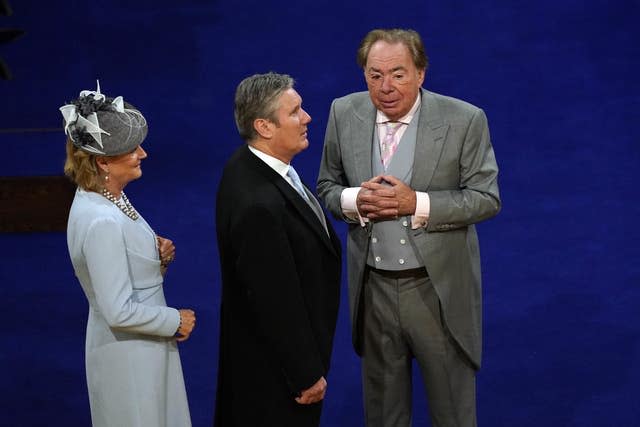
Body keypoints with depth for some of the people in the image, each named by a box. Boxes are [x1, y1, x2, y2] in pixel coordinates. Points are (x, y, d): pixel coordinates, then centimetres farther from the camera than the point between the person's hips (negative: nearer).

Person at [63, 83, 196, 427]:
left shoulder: (107, 197, 1)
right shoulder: (101, 222, -28)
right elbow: (120, 312, -27)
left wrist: (158, 255, -5)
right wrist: (177, 321, -14)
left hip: (143, 346, 9)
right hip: (129, 357, -9)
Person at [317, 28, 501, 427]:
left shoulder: (464, 120, -14)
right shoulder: (344, 114, -4)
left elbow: (486, 198, -10)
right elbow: (327, 186, 6)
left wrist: (417, 204, -24)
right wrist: (354, 200, -18)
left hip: (438, 286, -3)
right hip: (372, 286, 3)